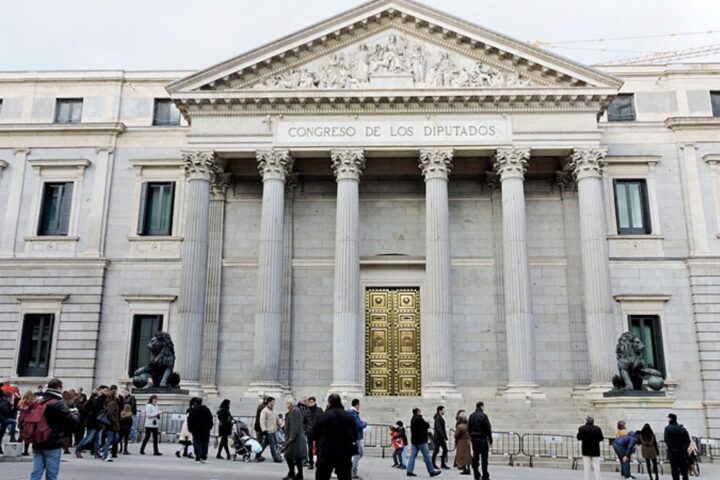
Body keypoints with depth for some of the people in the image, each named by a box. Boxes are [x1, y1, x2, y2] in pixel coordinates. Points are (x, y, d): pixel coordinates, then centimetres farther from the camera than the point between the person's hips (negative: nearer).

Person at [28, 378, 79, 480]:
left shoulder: (38, 402, 8)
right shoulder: (59, 403, -12)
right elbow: (72, 421, -15)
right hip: (53, 445, -6)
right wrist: (75, 414, 5)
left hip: (37, 444, 6)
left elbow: (29, 420, 16)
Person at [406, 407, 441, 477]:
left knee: (413, 455, 7)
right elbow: (427, 426, -13)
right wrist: (427, 424, 10)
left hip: (414, 440, 9)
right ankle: (431, 471, 6)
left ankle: (409, 471, 3)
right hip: (421, 440, -9)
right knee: (426, 456, 0)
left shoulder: (413, 419, 13)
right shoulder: (419, 419, -17)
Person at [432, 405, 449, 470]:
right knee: (436, 450, -2)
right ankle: (433, 464, 8)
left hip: (441, 437, 9)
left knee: (445, 450, 6)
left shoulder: (441, 418, 15)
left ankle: (443, 464, 13)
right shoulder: (438, 418, -16)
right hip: (438, 437, -9)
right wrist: (444, 437, -23)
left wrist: (445, 437, 12)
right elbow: (439, 428, -22)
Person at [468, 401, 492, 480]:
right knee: (484, 458, -2)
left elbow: (468, 428, 11)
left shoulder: (471, 416, 8)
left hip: (474, 439, 7)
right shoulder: (483, 416, -13)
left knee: (475, 457, 11)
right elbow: (488, 428, -13)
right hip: (482, 439, -6)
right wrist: (490, 439, -5)